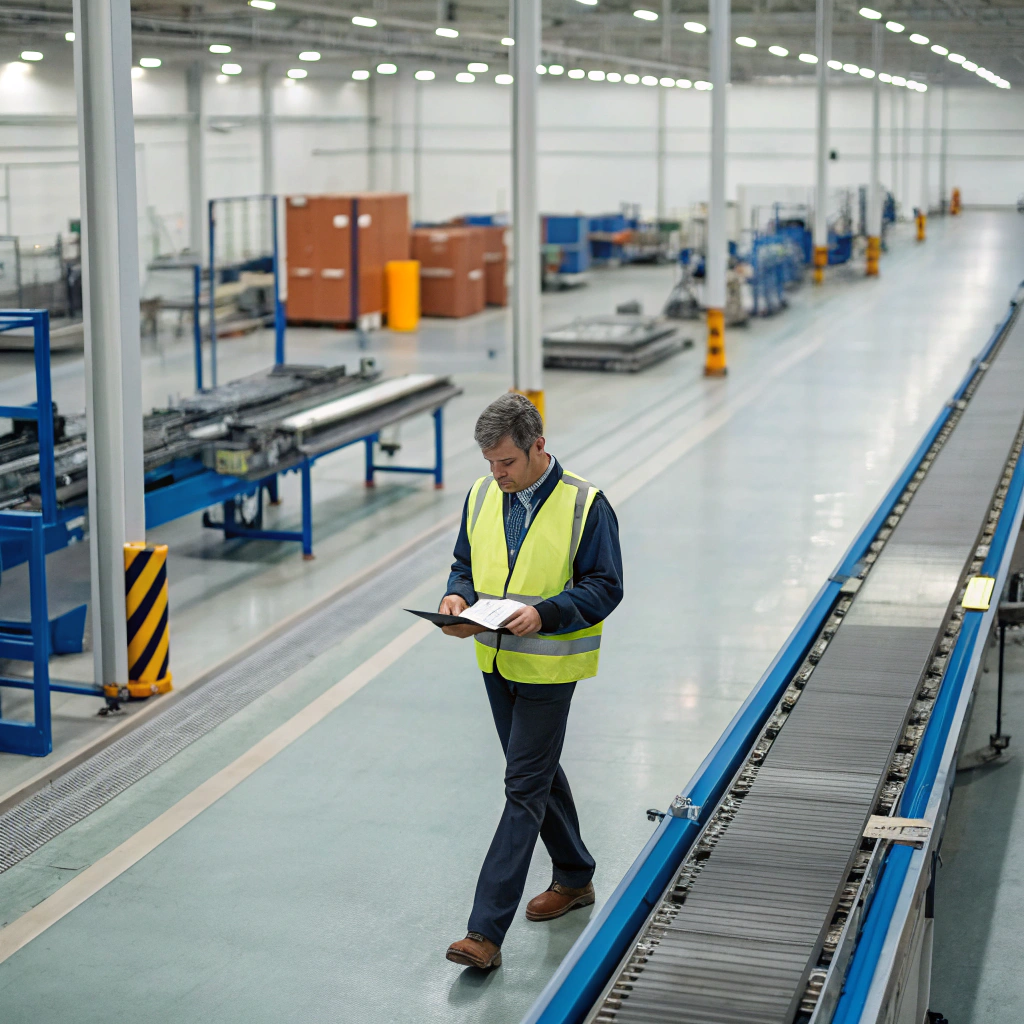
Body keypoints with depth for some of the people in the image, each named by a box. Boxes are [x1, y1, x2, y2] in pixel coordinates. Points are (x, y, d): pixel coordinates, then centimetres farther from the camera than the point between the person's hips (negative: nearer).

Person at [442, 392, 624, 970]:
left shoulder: (585, 504, -14)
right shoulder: (482, 496, 4)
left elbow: (605, 587, -12)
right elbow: (466, 565, 14)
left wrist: (543, 612, -27)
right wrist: (459, 598, -8)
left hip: (548, 667, -7)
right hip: (496, 660, 7)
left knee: (524, 789, -7)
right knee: (539, 772, 20)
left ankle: (487, 931, -8)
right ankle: (574, 879, 40)